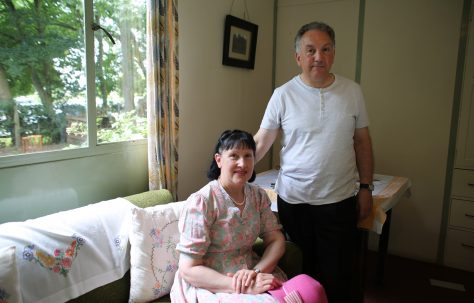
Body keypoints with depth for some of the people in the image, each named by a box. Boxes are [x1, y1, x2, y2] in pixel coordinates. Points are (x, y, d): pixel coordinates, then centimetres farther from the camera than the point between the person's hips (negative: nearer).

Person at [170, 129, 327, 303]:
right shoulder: (201, 202, -16)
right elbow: (189, 269, -17)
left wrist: (256, 272, -19)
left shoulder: (258, 196, 3)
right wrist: (244, 287, -26)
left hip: (249, 274, 6)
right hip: (209, 286, -6)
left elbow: (276, 240, 1)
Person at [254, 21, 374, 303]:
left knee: (338, 279, 9)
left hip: (340, 201, 1)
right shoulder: (283, 94, -4)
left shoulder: (352, 91, 2)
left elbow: (362, 142, 7)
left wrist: (366, 187, 6)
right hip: (293, 200, -1)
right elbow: (261, 142, -2)